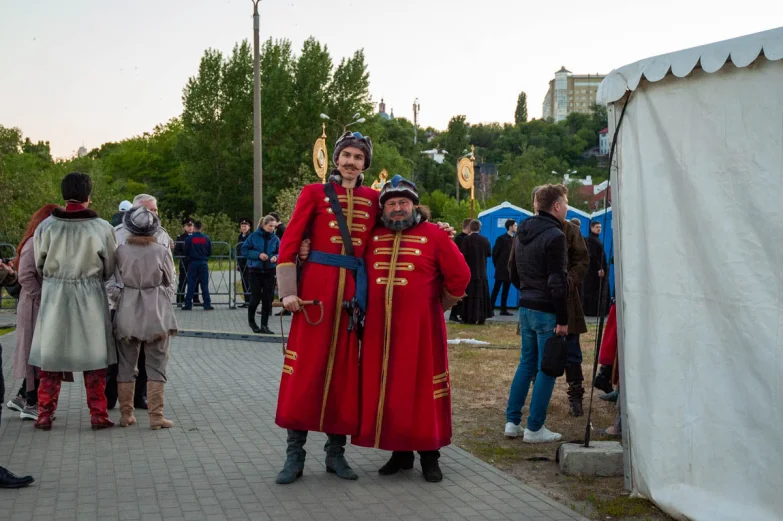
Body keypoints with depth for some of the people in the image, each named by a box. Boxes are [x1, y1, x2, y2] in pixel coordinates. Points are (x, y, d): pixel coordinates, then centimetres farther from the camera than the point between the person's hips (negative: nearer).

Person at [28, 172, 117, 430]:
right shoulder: (102, 228, -8)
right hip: (90, 297, -1)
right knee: (94, 356, 8)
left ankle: (45, 415, 12)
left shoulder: (46, 227, -6)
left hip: (54, 295, 1)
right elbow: (110, 269, 3)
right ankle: (98, 414, 9)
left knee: (51, 354, 10)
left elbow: (39, 265, 4)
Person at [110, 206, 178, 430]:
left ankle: (126, 415, 17)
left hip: (127, 312, 2)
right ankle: (156, 416, 2)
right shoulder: (162, 251, -9)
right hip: (156, 311, -2)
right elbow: (170, 283, 3)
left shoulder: (121, 250, -6)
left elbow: (115, 283, 2)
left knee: (126, 365, 12)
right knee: (156, 366, 4)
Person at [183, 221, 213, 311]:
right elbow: (210, 252, 5)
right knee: (204, 285, 4)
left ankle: (188, 304, 4)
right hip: (203, 263, 1)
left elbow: (186, 252, -1)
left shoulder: (189, 238, -6)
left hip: (192, 263, -1)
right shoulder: (206, 238, -1)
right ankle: (207, 305, 3)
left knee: (191, 285, 4)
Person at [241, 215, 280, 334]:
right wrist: (258, 254, -15)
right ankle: (251, 320, 26)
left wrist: (276, 257, -15)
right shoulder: (254, 236, -4)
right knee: (255, 297, -1)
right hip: (255, 271, -2)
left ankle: (264, 325, 11)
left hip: (270, 272, 2)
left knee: (267, 299, 1)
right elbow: (244, 250, -3)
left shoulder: (275, 238, 1)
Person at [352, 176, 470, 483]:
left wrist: (440, 303, 10)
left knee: (422, 387, 1)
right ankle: (399, 452, 19)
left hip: (420, 327, -4)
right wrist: (367, 303, 16)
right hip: (380, 327, 4)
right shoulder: (373, 236, 7)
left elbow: (459, 275, 1)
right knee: (385, 388, 6)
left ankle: (429, 456, 12)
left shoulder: (433, 235, -3)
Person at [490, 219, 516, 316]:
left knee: (506, 290, 8)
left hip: (509, 270, 6)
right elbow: (494, 253, -5)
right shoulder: (501, 239, -7)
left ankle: (503, 310, 12)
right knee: (496, 290, -3)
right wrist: (497, 265, -2)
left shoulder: (514, 239, 9)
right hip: (501, 270, -6)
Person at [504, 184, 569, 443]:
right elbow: (558, 282, -19)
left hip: (525, 308, 8)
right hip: (547, 311, -8)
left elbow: (513, 272, 20)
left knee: (526, 363, 16)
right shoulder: (554, 236, -16)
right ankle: (534, 428, 3)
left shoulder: (522, 234, 11)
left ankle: (512, 421, 18)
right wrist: (562, 320, -16)